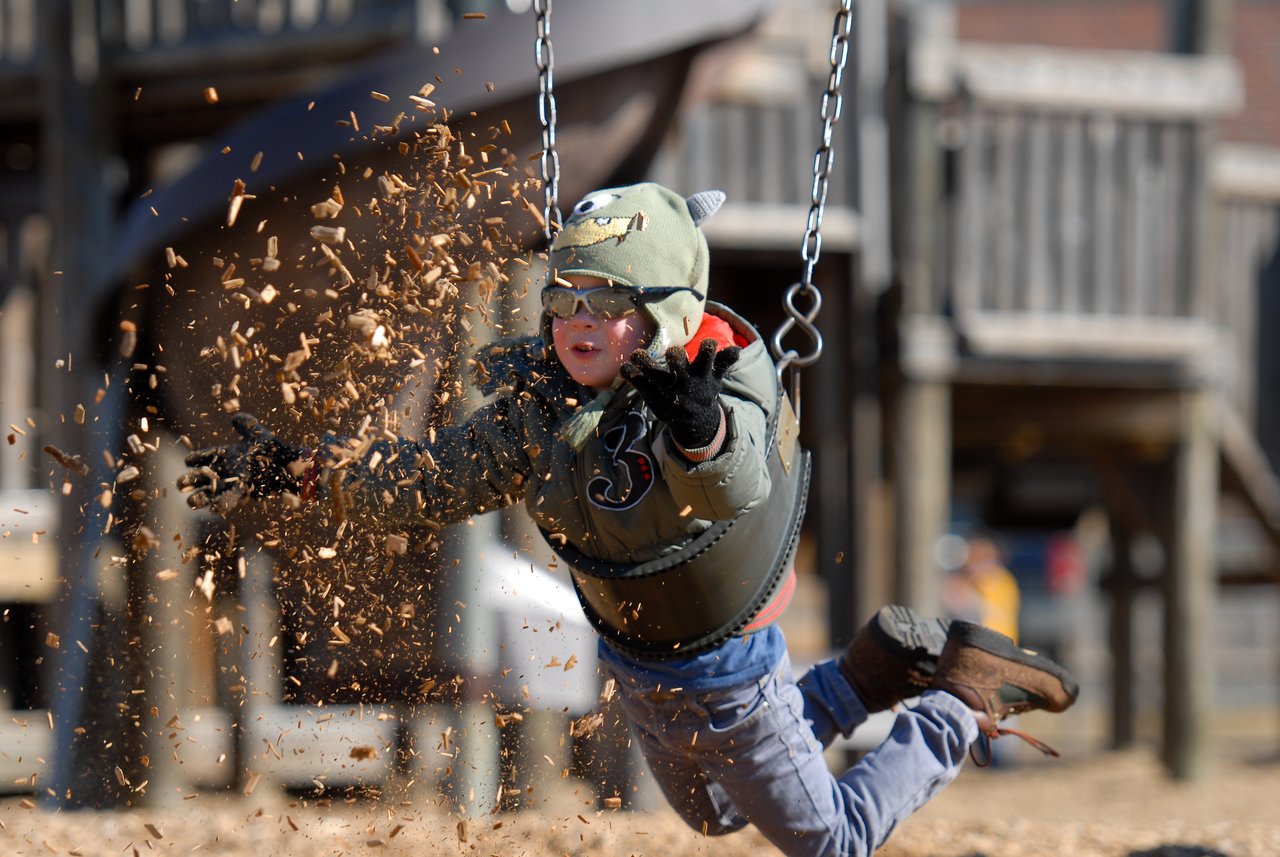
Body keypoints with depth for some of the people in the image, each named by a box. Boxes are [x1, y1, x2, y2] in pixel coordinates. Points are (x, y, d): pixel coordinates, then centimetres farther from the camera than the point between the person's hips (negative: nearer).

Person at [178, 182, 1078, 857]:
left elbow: (736, 492, -57)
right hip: (635, 661, 7)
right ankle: (879, 668, 40)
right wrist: (297, 471, -10)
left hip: (722, 673, -7)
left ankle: (964, 693, 27)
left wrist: (700, 431, -79)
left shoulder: (719, 396, -35)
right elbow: (434, 480, -3)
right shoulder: (540, 405, -15)